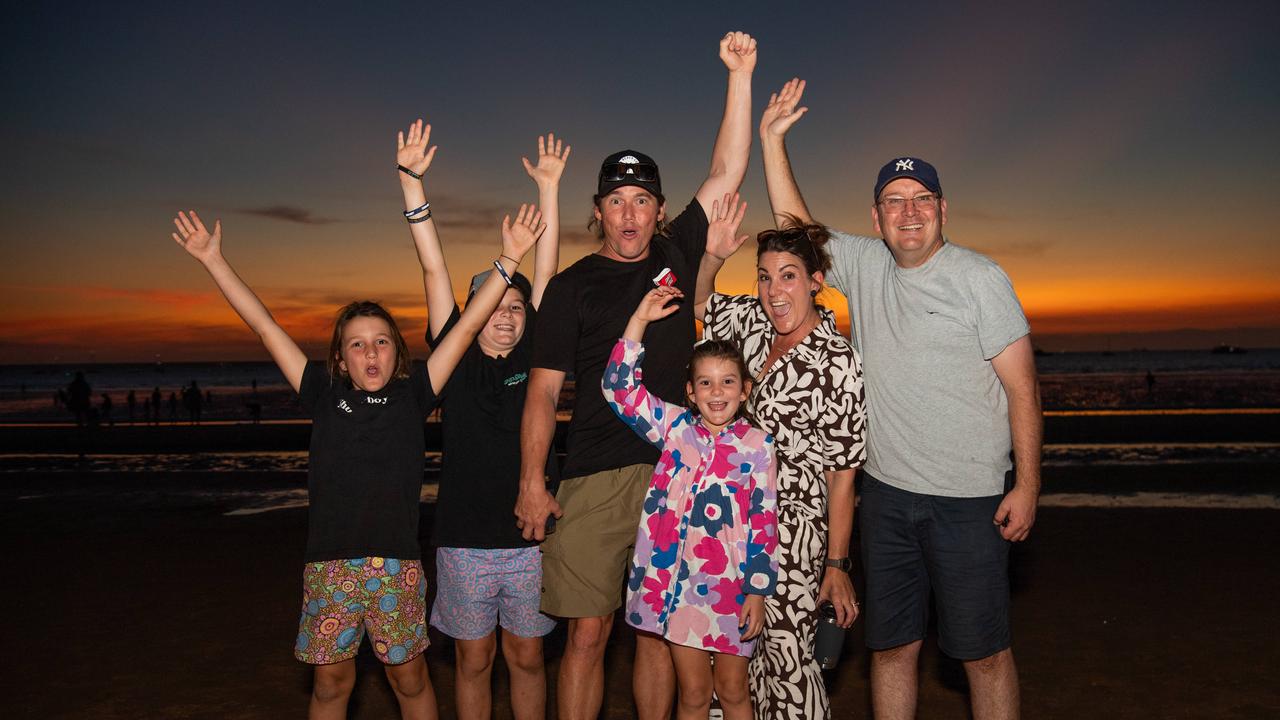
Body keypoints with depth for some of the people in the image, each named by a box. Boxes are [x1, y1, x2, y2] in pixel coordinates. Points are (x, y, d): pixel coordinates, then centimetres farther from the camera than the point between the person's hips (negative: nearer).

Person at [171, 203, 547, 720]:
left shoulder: (412, 396, 3)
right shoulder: (325, 396, 5)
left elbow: (466, 326, 0)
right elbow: (266, 327, 6)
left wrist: (509, 259, -2)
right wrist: (214, 261, 7)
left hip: (396, 562, 0)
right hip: (329, 562, 1)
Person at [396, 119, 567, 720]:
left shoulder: (532, 360, 2)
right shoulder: (455, 360, -1)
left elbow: (546, 273, -1)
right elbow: (434, 268, -5)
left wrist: (549, 186, -3)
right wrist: (411, 180, -8)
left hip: (530, 540, 1)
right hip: (465, 540, -1)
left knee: (526, 657, 15)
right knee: (473, 660, 13)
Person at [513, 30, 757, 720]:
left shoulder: (676, 256, 11)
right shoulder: (572, 285, 2)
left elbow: (726, 173, 7)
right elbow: (543, 390, -1)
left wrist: (740, 75, 3)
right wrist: (531, 484, -8)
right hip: (594, 480, -2)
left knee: (658, 630, 11)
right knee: (587, 631, 0)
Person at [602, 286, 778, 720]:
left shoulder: (758, 444, -2)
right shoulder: (674, 428, 2)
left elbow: (765, 521, -2)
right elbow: (618, 387, -4)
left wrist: (758, 591, -4)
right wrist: (640, 320, -8)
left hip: (732, 583, -1)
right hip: (678, 580, 1)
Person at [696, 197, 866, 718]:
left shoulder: (837, 361, -17)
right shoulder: (755, 323, 2)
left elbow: (843, 470, -15)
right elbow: (699, 303, 18)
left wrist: (836, 564, -13)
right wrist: (712, 255, -3)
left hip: (794, 529, -6)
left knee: (789, 658, 0)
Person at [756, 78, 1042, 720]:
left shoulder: (980, 278, -6)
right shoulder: (864, 266, 6)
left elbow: (1022, 388, -6)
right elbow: (795, 226, 13)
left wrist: (1027, 485, -10)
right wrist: (772, 139, 7)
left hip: (967, 498, -4)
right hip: (886, 492, 4)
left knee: (983, 650, 6)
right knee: (890, 645, 13)